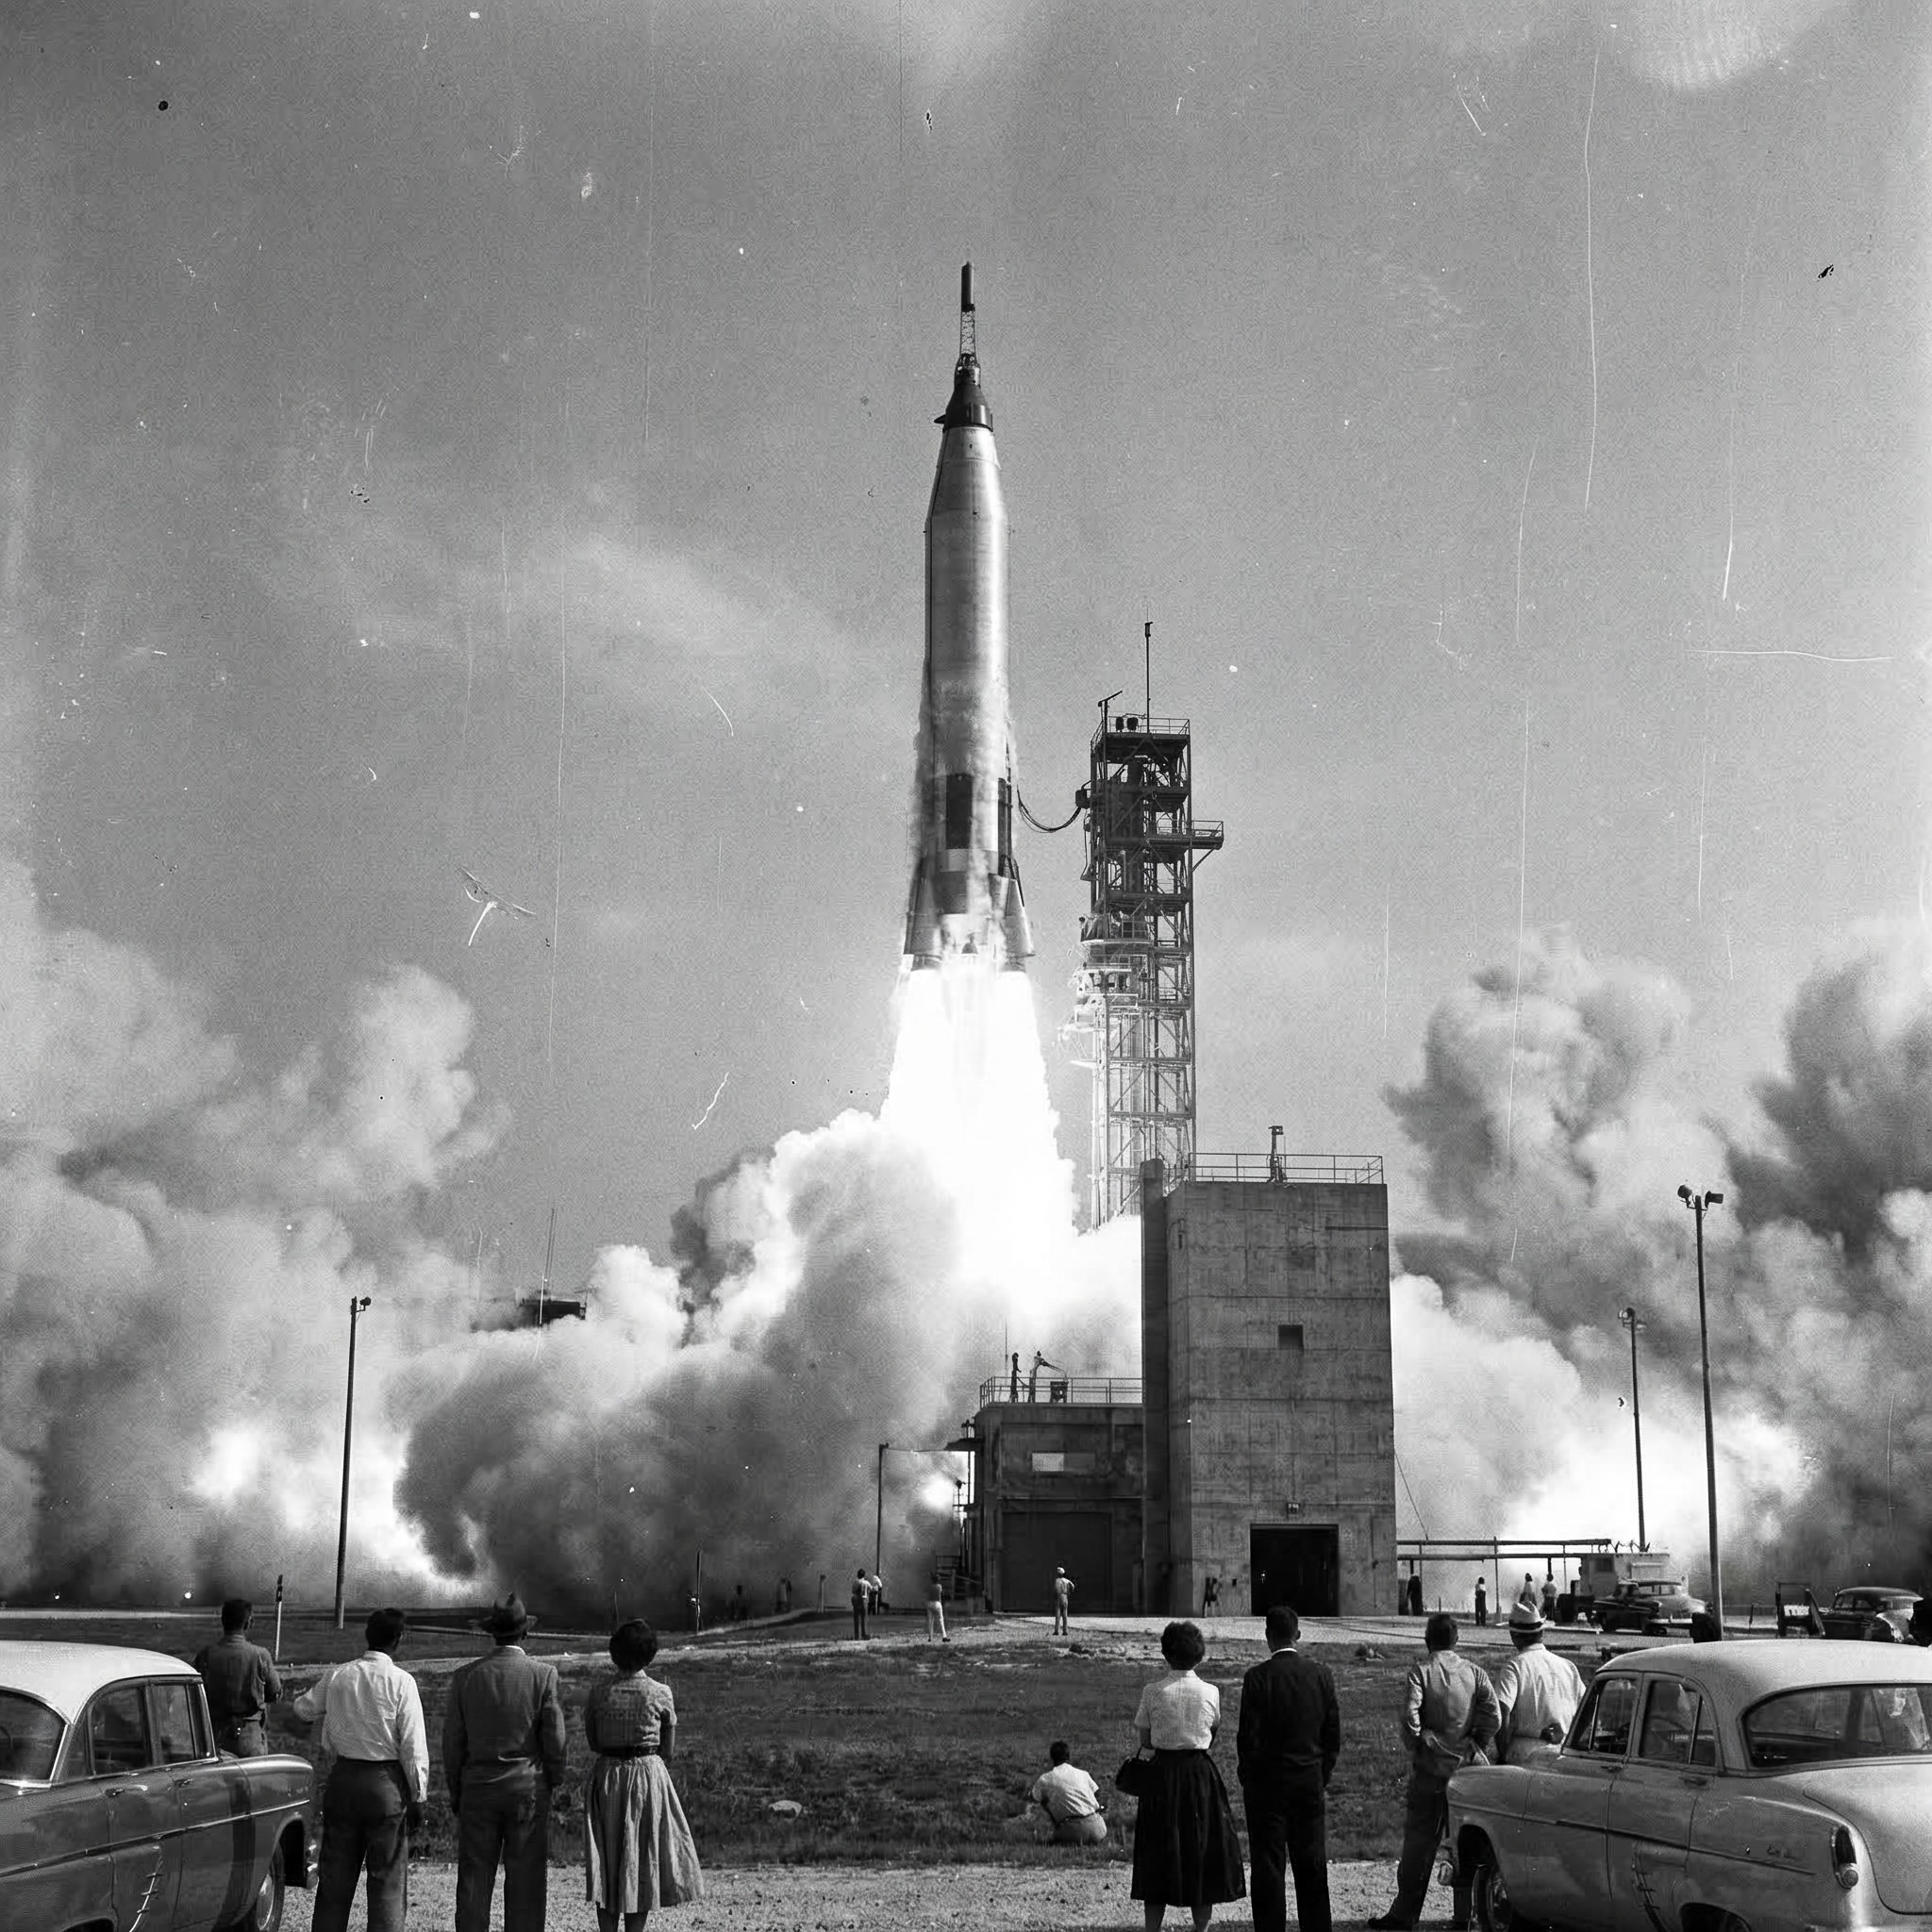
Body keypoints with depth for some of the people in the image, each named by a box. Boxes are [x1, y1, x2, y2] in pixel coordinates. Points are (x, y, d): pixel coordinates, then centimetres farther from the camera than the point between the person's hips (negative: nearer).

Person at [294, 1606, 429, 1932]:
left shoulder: (336, 1676, 1)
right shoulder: (401, 1682, -11)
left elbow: (302, 1711, 19)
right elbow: (414, 1747, -11)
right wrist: (418, 1798, -5)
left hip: (342, 1779, 4)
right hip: (387, 1782, -4)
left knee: (334, 1877, 14)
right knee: (387, 1881, 3)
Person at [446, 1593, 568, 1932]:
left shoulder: (465, 1677, -1)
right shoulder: (543, 1675, -7)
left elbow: (452, 1742, 3)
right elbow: (555, 1738, -6)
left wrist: (455, 1793, 13)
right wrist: (554, 1780, 10)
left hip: (477, 1788, 2)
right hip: (529, 1788, -2)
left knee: (474, 1878, 7)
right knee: (526, 1880, 4)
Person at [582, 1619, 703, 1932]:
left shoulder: (599, 1691, -5)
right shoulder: (661, 1694, -8)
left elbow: (592, 1741, 3)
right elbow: (667, 1751, -1)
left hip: (606, 1777, 1)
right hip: (649, 1777, -1)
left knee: (607, 1863, 10)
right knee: (641, 1862, 9)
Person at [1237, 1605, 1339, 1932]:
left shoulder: (1258, 1678, -14)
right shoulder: (1322, 1675, -1)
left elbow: (1249, 1737, -12)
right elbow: (1333, 1736, 3)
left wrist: (1247, 1780, 2)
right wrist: (1322, 1777, 13)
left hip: (1267, 1783, -4)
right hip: (1311, 1782, 4)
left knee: (1268, 1869, 3)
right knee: (1313, 1867, 12)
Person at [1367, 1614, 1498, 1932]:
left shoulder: (1420, 1671, -5)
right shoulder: (1474, 1672, 3)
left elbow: (1409, 1715, -17)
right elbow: (1492, 1713, -7)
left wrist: (1416, 1748, -4)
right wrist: (1477, 1749, 3)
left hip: (1429, 1768, -2)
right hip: (1467, 1768, 2)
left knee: (1418, 1840, 4)